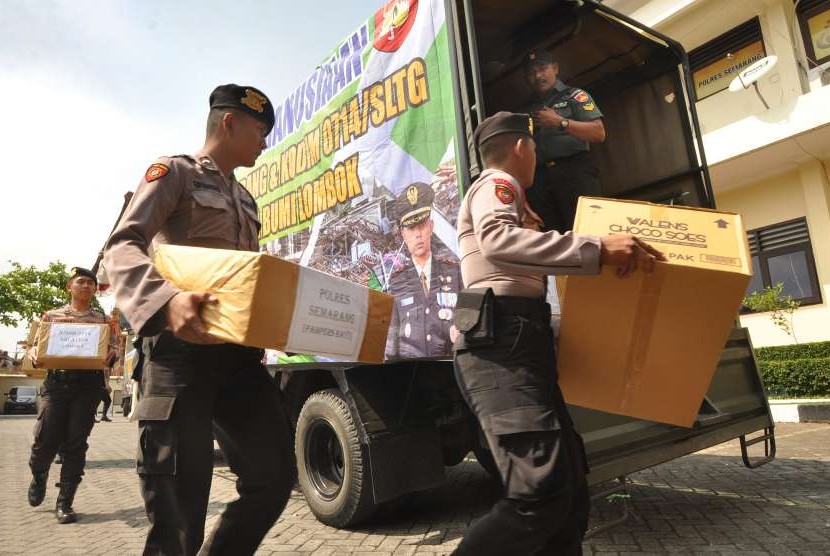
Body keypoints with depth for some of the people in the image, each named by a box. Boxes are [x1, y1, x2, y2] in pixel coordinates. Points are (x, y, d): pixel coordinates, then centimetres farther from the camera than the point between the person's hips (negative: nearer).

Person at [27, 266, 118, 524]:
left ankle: (64, 502, 10)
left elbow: (113, 349, 8)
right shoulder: (51, 315, 13)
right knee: (46, 440, -3)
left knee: (76, 443, -1)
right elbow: (36, 346, 11)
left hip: (89, 385, 0)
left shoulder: (103, 319, 11)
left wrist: (111, 354, -15)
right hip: (56, 382, 1)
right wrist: (33, 353, -12)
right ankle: (39, 477, 32)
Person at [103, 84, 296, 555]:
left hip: (240, 353, 7)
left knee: (275, 476, 6)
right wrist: (166, 301, -32)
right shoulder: (175, 172, 2)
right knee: (178, 507, -4)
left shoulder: (246, 200, 24)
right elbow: (122, 247, -13)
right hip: (183, 350, -7)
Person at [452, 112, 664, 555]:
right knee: (543, 491, -21)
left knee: (570, 485, 7)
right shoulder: (497, 183, 2)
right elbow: (495, 238, -23)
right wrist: (596, 249, -27)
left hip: (518, 343, 10)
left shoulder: (497, 192, 35)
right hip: (502, 342, -10)